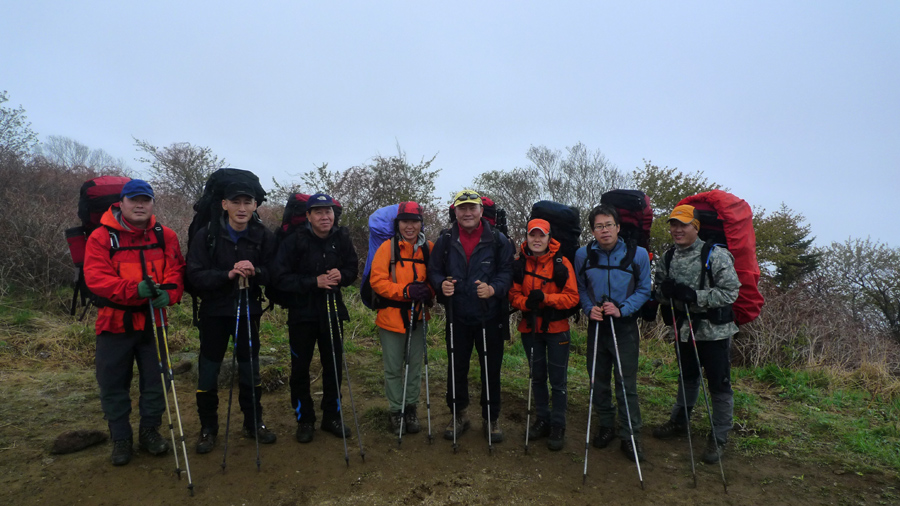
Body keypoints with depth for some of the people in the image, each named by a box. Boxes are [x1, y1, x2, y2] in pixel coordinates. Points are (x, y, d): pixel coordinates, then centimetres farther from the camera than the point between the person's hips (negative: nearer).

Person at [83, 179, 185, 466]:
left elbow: (176, 271, -1)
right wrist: (134, 289, -30)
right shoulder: (101, 237, -5)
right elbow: (95, 278, -15)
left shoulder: (165, 236, 3)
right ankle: (120, 439, 25)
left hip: (153, 321, 2)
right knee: (113, 385, 8)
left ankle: (150, 431, 28)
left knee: (155, 380, 9)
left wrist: (169, 293, -23)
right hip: (115, 323, -1)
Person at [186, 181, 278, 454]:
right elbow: (195, 275, -14)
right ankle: (208, 428, 24)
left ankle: (253, 423, 28)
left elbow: (273, 275, -5)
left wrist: (255, 271, -25)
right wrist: (228, 274, -28)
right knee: (208, 371, 6)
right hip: (214, 311, -1)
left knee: (250, 370, 11)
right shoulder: (207, 235, -9)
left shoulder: (264, 236, -5)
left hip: (248, 310, 1)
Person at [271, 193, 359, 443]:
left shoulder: (342, 239, -1)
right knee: (300, 368, 7)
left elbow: (353, 269, 9)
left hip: (332, 311, 3)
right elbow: (281, 277, -15)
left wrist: (341, 275, -14)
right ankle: (304, 420, 24)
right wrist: (314, 281, -22)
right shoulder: (294, 241, -12)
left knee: (333, 366, 11)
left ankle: (332, 416, 28)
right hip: (302, 313, -3)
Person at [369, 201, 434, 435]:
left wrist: (428, 292, -13)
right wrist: (405, 291, -22)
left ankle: (411, 408, 31)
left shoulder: (429, 248, 2)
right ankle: (396, 411, 25)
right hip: (391, 317, -2)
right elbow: (377, 281, -12)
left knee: (415, 365, 13)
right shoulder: (387, 247, -7)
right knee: (393, 368, 8)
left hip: (418, 317, 3)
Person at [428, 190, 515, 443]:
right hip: (457, 317, 2)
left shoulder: (498, 240, -1)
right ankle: (459, 415, 29)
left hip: (490, 317, -1)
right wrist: (441, 284, -14)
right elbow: (433, 271, 8)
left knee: (491, 369, 7)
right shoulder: (445, 240, 5)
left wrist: (494, 289, -22)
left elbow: (507, 272, -3)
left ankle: (491, 418, 25)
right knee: (456, 367, 10)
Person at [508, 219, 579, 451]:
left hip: (556, 329, -3)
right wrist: (525, 302, -22)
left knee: (558, 379, 3)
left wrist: (545, 297, -27)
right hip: (530, 328, 4)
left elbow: (572, 297, -14)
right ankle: (542, 419, 32)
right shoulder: (520, 264, -1)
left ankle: (558, 426, 18)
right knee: (537, 376, 16)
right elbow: (514, 294, 0)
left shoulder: (561, 264, -11)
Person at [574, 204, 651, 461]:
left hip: (625, 326, -2)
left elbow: (644, 290, -1)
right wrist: (589, 308, -10)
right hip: (596, 324, 3)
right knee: (599, 380, 12)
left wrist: (622, 309, -15)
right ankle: (606, 426, 30)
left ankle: (630, 435, 12)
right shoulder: (583, 255, -2)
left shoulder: (637, 254, -8)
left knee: (626, 383, -2)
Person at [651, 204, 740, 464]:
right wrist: (665, 291, -12)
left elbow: (730, 292, -17)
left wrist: (694, 295, -26)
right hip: (683, 328, 6)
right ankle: (679, 421, 39)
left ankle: (719, 437, 19)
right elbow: (660, 293, 12)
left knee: (719, 384, 4)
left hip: (714, 330, -5)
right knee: (687, 377, 22)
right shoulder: (668, 258, 6)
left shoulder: (716, 255, -14)